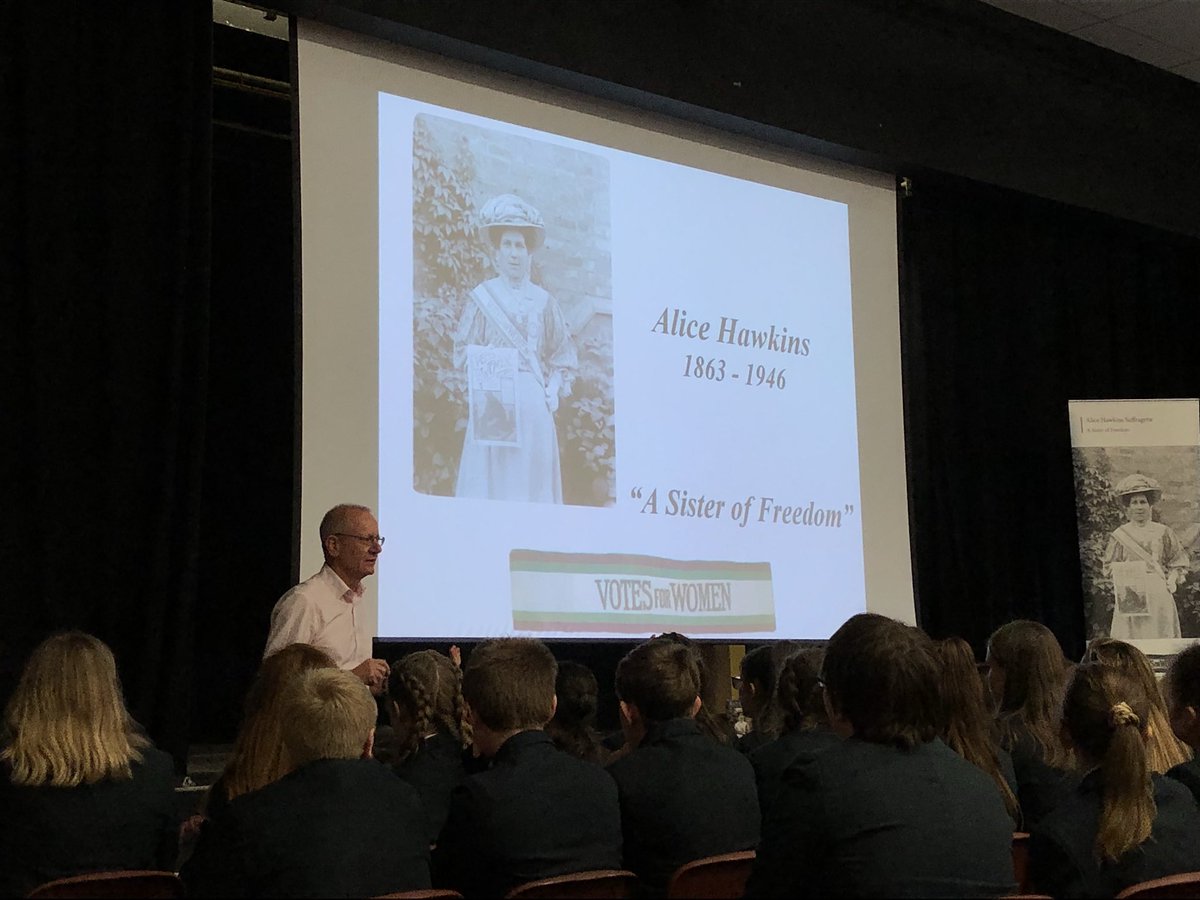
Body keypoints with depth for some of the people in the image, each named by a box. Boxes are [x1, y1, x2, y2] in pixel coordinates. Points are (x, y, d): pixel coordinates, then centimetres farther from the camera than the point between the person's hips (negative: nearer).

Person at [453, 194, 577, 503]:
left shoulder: (542, 301, 12)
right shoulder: (482, 297, 6)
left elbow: (562, 354, 13)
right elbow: (464, 353, 3)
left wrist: (554, 389, -1)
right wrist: (486, 367, -14)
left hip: (534, 401, 2)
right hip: (495, 399, -2)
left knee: (533, 480, 0)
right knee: (493, 477, -6)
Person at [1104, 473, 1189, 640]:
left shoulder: (1162, 533, 9)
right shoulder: (1119, 536, 9)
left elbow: (1179, 562, 11)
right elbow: (1109, 567, 10)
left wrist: (1172, 580, -5)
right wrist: (1124, 570, -9)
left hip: (1159, 595, 1)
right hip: (1130, 597, -1)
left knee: (1160, 635, -4)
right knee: (1131, 636, -8)